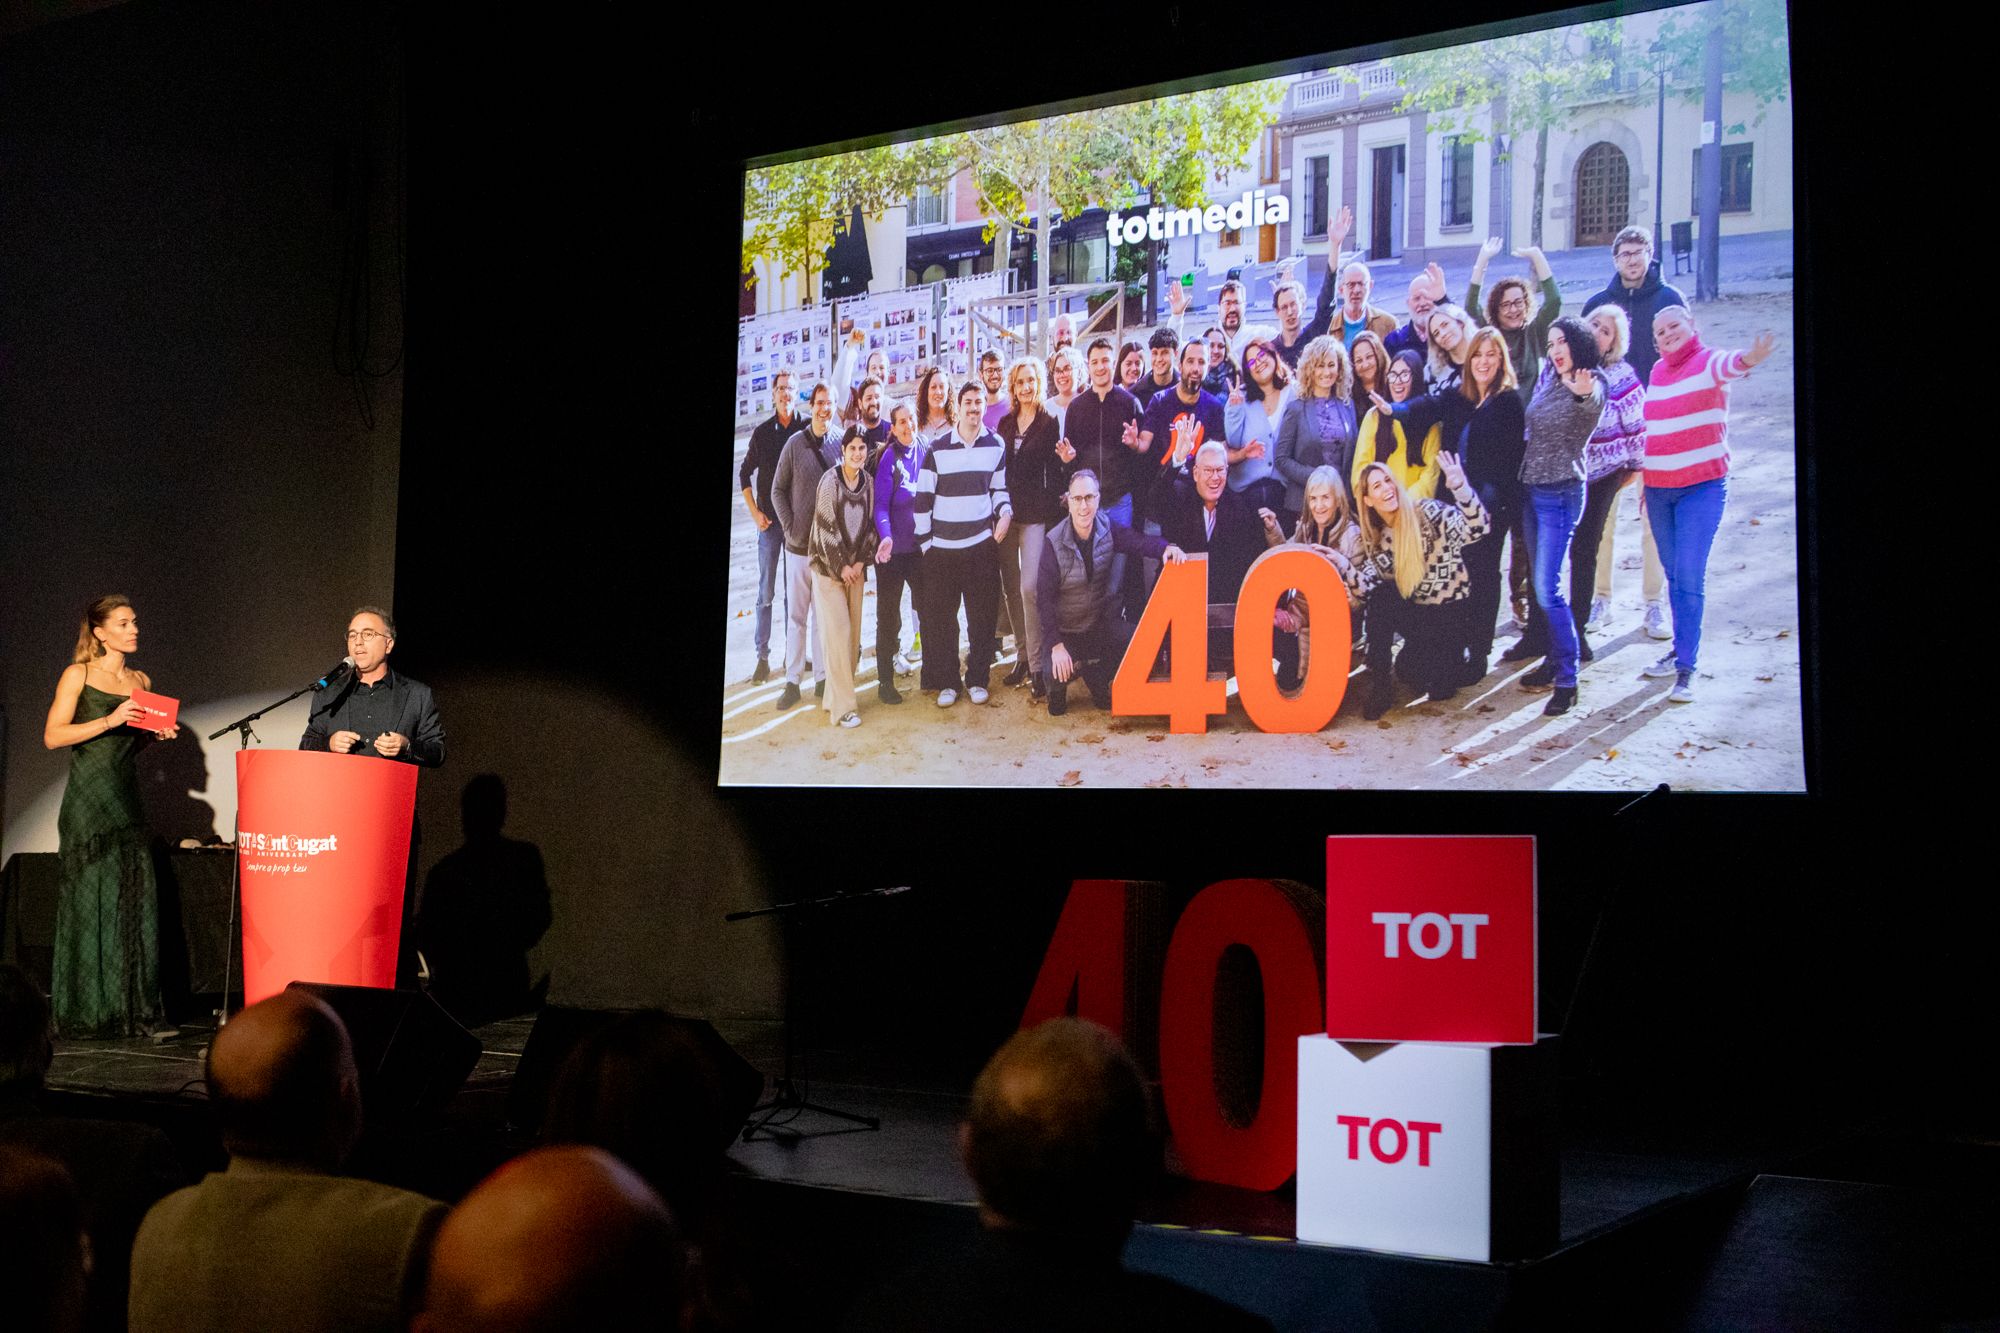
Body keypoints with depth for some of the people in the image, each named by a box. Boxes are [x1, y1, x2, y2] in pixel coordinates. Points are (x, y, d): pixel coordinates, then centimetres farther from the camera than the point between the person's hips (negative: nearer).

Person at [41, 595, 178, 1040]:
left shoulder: (141, 681, 15)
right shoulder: (78, 675, 0)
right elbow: (53, 736, -7)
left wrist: (158, 733, 5)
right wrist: (110, 720, -16)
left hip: (127, 800, 5)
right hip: (88, 802, -5)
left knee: (137, 900, -2)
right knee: (90, 901, -3)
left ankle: (140, 1011, -1)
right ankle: (89, 1012, 3)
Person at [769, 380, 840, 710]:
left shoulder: (840, 444, -1)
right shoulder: (795, 444, -3)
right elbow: (778, 490, 3)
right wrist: (789, 527, -5)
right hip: (799, 544, 0)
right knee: (796, 615, 5)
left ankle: (822, 677, 16)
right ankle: (792, 680, 10)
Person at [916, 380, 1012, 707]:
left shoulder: (996, 446, 5)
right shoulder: (937, 449, 0)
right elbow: (923, 498, 2)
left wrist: (1005, 511, -5)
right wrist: (924, 541, -1)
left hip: (982, 545, 1)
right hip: (941, 548, -1)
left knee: (982, 617, 4)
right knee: (941, 618, 3)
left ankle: (977, 680, 17)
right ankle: (947, 682, 13)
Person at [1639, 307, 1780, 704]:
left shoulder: (1707, 363, -9)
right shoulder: (1657, 371, 11)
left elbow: (1728, 364, -34)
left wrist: (1749, 358, -58)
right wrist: (1645, 479, 20)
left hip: (1702, 485, -6)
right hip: (1659, 489, 6)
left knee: (1689, 577, -11)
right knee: (1674, 576, 12)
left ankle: (1686, 669, -8)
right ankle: (1682, 650, 24)